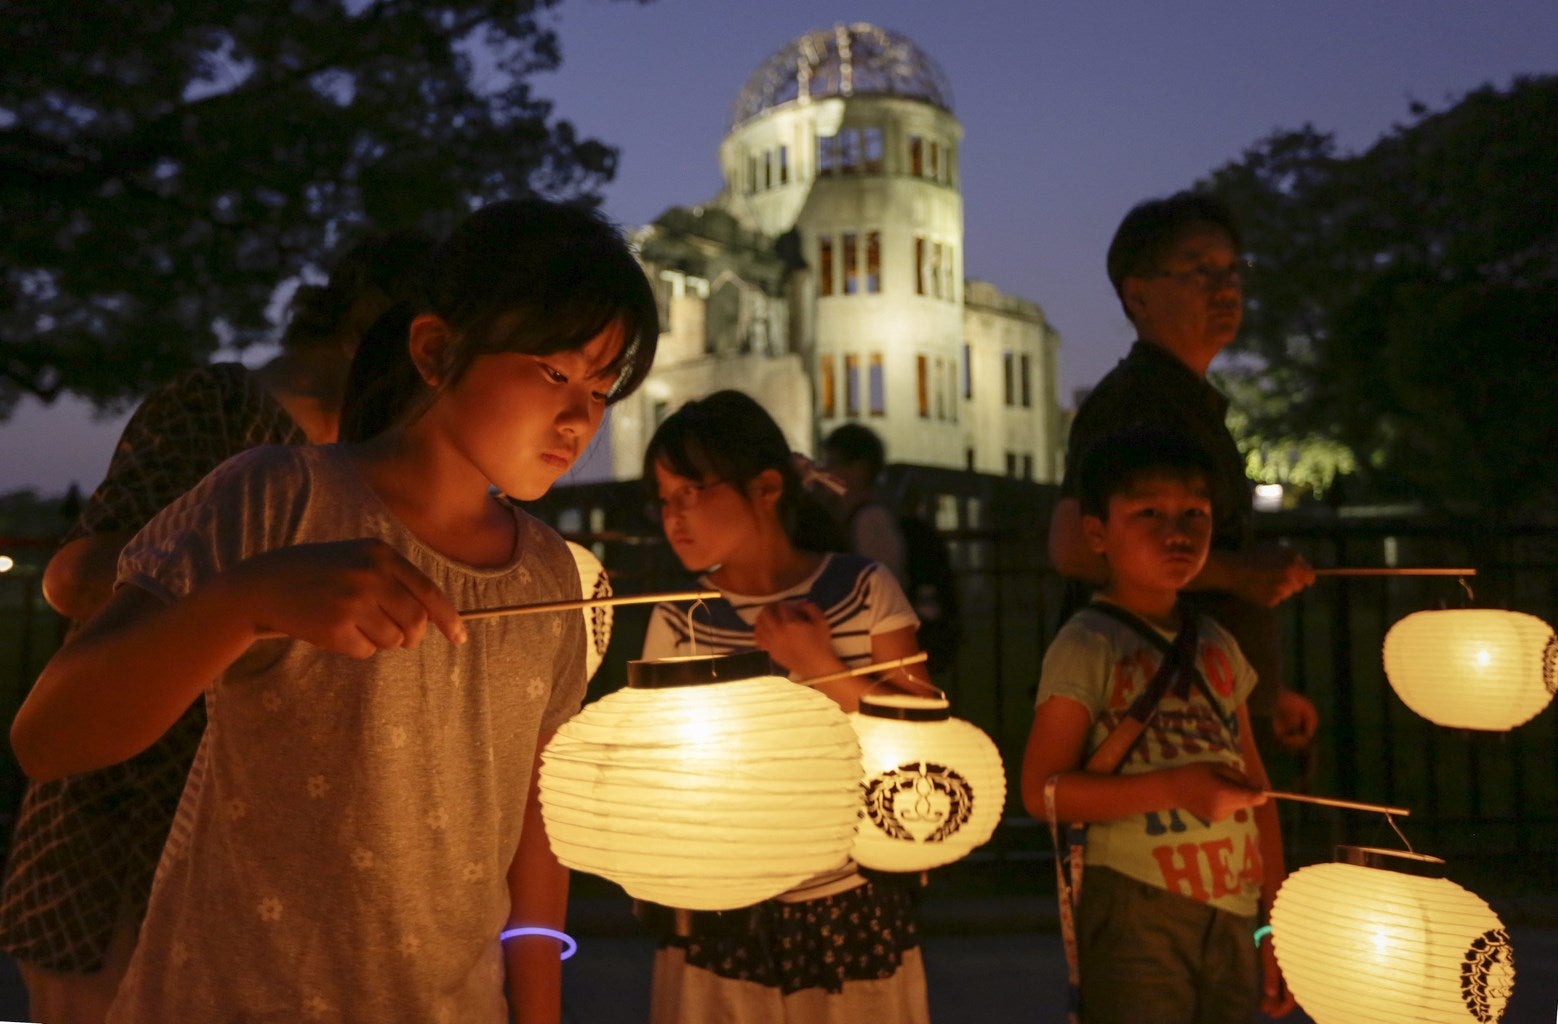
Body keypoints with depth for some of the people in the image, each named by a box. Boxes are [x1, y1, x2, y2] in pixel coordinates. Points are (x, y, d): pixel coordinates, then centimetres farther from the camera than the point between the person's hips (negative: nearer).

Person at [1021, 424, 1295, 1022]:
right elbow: (1042, 791, -14)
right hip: (1139, 911, -6)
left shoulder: (1219, 646, 12)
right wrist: (1175, 787, -22)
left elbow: (1256, 791, 16)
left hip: (1232, 916, 6)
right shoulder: (1086, 647, -7)